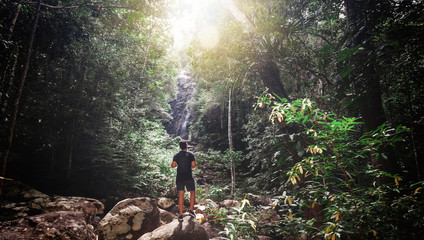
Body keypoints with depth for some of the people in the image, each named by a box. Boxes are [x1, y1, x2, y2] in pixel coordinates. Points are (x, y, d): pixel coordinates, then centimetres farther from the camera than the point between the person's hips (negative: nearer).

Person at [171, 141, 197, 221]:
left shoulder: (176, 155, 3)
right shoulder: (190, 154, -2)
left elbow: (173, 165, -6)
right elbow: (193, 165, -10)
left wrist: (177, 164, 14)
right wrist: (195, 163, 12)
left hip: (179, 177, 2)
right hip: (189, 177, -2)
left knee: (180, 195, 3)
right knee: (192, 192, 15)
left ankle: (181, 215, 3)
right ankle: (191, 210, 6)